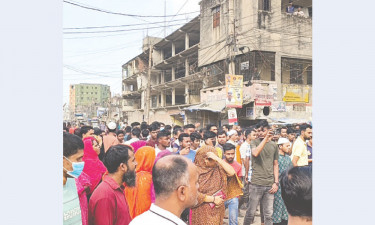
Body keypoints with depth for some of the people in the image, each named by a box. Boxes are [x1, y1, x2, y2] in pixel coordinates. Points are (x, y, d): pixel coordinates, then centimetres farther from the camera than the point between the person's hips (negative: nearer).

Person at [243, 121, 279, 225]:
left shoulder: (274, 145, 10)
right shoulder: (254, 142, 0)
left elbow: (275, 165, 14)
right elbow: (255, 153, -23)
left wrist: (276, 182, 6)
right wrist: (266, 138, -24)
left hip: (270, 185, 3)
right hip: (256, 184, -3)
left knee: (268, 214, 8)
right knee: (251, 212, 5)